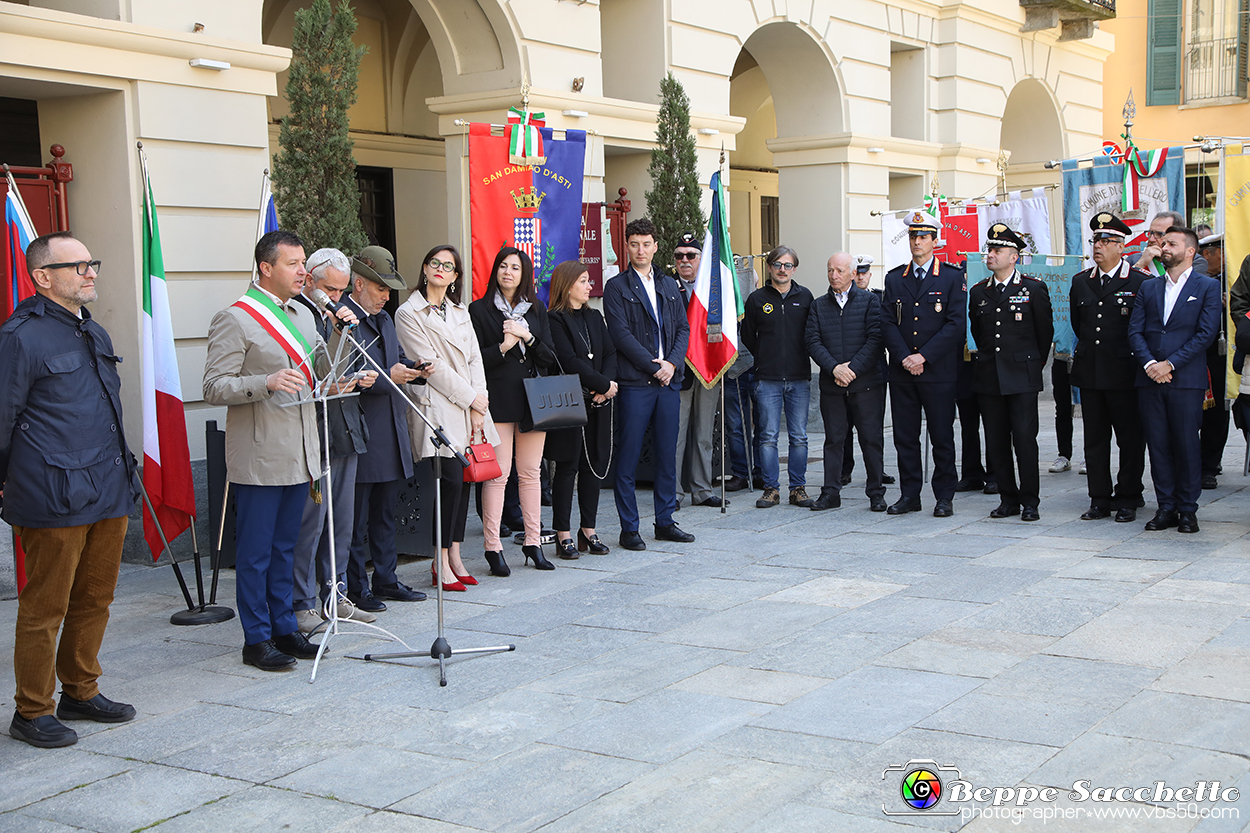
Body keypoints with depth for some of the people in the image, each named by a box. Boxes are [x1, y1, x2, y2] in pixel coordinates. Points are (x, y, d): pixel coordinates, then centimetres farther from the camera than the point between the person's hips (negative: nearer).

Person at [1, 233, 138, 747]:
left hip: (109, 493, 8)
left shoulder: (95, 334, 16)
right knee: (45, 609, 1)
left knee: (95, 599, 15)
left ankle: (81, 692, 30)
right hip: (55, 501, -8)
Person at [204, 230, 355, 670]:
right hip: (259, 459, -7)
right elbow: (214, 387, -13)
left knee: (285, 548, 16)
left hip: (299, 454, 7)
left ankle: (284, 628, 25)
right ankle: (257, 639, 10)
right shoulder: (234, 319, -10)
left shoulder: (302, 314, 14)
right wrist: (266, 383, -27)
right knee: (255, 553, 1)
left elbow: (323, 373, 21)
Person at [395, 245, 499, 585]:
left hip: (470, 406, 6)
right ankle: (441, 564, -3)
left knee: (464, 481, 4)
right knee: (450, 480, -11)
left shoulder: (460, 312, 19)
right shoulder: (408, 313, -2)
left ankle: (454, 556, 12)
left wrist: (479, 404, 0)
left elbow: (474, 358, 13)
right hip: (438, 408, -6)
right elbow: (431, 365, -8)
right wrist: (472, 398, -9)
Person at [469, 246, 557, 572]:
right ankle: (493, 546, -2)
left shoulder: (536, 309, 14)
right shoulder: (479, 309, 3)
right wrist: (503, 347, -16)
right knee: (498, 473, -7)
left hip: (533, 397, 4)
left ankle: (533, 541, 13)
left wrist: (527, 336, -7)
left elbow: (549, 356, 8)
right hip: (498, 398, -4)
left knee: (530, 472, 6)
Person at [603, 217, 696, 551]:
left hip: (669, 379, 5)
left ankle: (665, 521, 18)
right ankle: (629, 529, 4)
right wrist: (654, 367, -12)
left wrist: (672, 363, -5)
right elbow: (621, 334, -9)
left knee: (667, 453, 8)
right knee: (628, 456, -2)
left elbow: (683, 328, 12)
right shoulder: (617, 287, 0)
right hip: (634, 382, -5)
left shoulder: (668, 285, 16)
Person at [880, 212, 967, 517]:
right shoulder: (894, 278, 11)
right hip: (901, 372, 3)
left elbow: (955, 324, -6)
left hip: (938, 370, -3)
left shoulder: (952, 277, 1)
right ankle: (909, 495, 15)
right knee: (905, 436, 6)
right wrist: (904, 358, -9)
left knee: (942, 436, 1)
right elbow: (888, 323, 5)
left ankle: (944, 497, 10)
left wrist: (923, 356, -13)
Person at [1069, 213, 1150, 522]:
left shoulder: (1140, 282, -4)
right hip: (1089, 373, 4)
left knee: (1130, 439, 2)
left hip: (1125, 374, -4)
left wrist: (1129, 356, 1)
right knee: (1094, 439, 8)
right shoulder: (1080, 282, 11)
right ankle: (1100, 500, 15)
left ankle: (1128, 500, 12)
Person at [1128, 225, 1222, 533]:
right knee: (1158, 445, 4)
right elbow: (1135, 331, 8)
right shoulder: (1148, 287, 15)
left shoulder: (1208, 287, 3)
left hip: (1186, 380, -4)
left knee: (1187, 445, -1)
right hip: (1150, 379, 4)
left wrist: (1170, 364, -13)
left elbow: (1206, 334, -6)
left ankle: (1187, 510, 9)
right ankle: (1166, 508, 12)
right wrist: (1149, 364, -9)